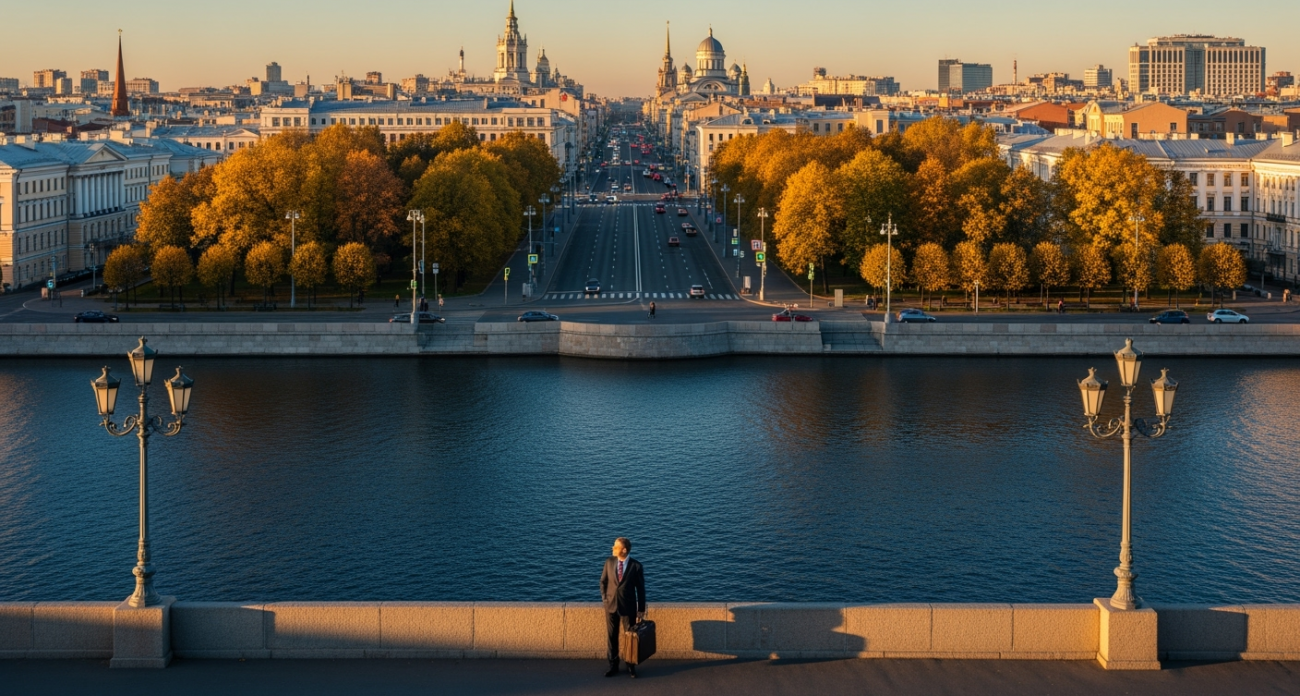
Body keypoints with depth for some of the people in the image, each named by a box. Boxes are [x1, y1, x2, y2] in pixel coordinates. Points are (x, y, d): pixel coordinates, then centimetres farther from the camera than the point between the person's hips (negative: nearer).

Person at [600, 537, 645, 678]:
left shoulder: (636, 566, -10)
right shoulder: (609, 562, -1)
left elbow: (640, 588, -3)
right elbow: (603, 581, 9)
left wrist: (641, 609, -1)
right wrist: (604, 598, 0)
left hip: (628, 607, -3)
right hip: (611, 605, 3)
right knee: (612, 636, 8)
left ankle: (631, 666, 18)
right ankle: (613, 665, 19)